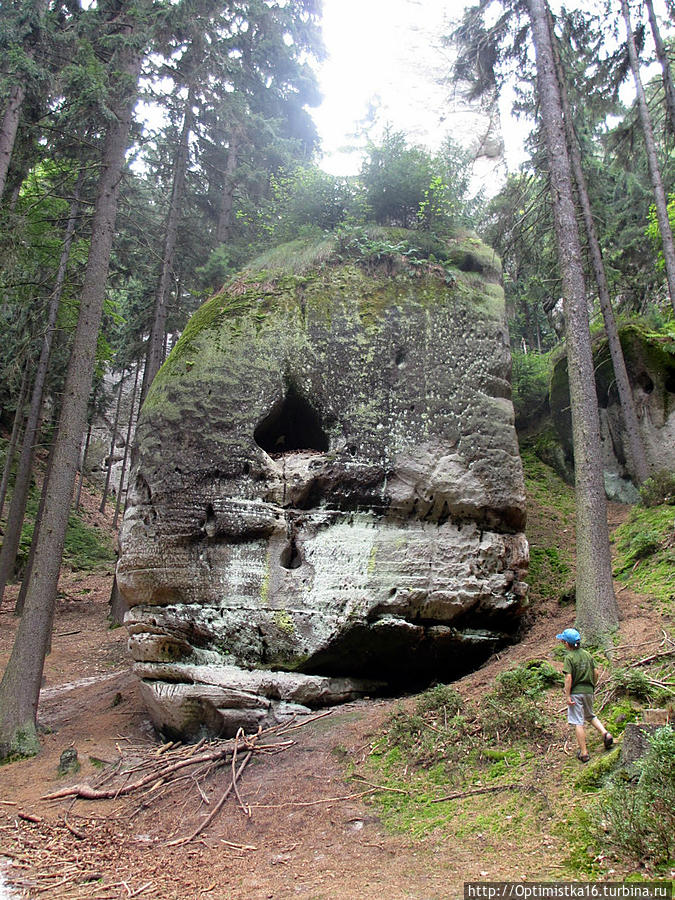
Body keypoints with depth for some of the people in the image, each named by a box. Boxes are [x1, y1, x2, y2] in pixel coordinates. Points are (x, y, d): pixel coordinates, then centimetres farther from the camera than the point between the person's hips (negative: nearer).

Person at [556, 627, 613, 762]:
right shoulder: (587, 654, 4)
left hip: (576, 692, -6)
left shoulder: (569, 657, -14)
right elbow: (595, 672, 7)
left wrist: (567, 696, -15)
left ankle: (584, 752, 5)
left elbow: (568, 678, -18)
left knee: (578, 722, 1)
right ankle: (605, 733, 7)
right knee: (590, 716, 27)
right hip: (588, 691, 6)